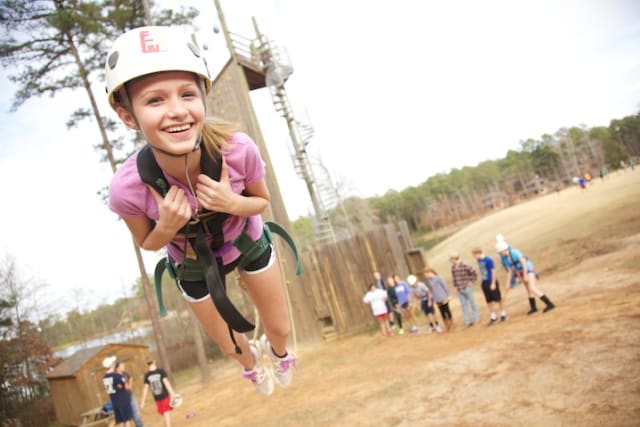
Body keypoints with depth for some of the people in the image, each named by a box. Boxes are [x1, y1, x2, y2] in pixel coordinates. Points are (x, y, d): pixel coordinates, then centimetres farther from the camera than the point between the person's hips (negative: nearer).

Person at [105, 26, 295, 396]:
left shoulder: (238, 149, -36)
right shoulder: (127, 188, -35)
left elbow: (262, 201, -13)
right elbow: (147, 243, -12)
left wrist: (233, 203, -35)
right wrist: (167, 227, -35)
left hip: (249, 244, 0)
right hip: (194, 265, 0)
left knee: (281, 330, 17)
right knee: (232, 347, 20)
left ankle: (277, 352, 58)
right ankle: (252, 362, 60)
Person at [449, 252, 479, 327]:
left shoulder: (465, 266, -16)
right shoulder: (453, 268, 3)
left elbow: (474, 273, -10)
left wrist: (471, 282, -7)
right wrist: (455, 286, 8)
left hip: (467, 288, -6)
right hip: (459, 289, 6)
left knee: (472, 303, 9)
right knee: (463, 304, 8)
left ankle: (476, 318, 22)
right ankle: (467, 321, 16)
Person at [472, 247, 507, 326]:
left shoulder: (488, 260, -19)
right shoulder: (479, 260, 4)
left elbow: (493, 271, -16)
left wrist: (493, 283, -16)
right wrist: (481, 280, 13)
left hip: (491, 282, -7)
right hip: (484, 283, 7)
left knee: (497, 299, 7)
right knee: (489, 301, 10)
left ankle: (503, 314, 23)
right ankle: (493, 317, 19)